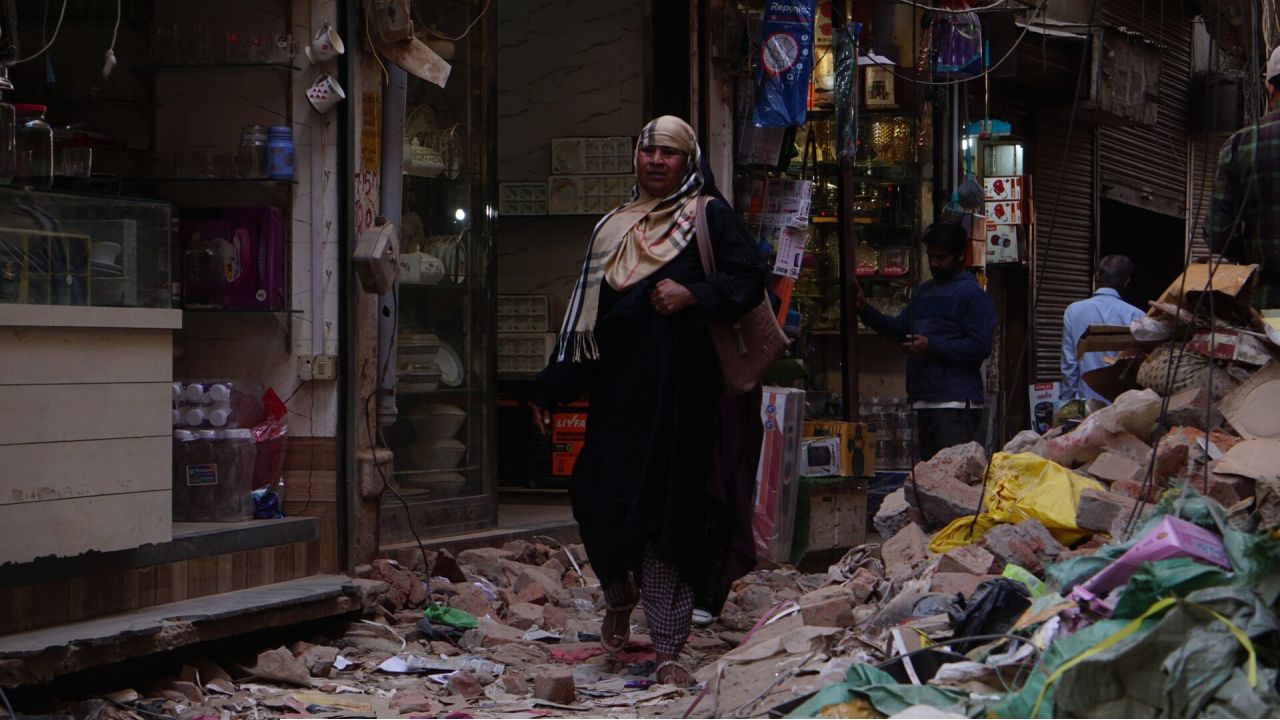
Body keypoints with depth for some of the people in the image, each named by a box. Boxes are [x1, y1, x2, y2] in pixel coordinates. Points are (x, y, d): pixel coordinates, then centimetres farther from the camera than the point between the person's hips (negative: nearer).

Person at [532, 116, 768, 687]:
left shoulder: (710, 217, 6)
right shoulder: (612, 228, 19)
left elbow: (751, 277, -3)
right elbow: (585, 311, 20)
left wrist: (695, 295, -17)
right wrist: (554, 387, 16)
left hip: (680, 388, -4)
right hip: (617, 389, 4)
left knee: (669, 507, -6)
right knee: (599, 496, -3)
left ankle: (667, 650, -3)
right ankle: (620, 597, 27)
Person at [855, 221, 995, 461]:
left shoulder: (972, 295, -6)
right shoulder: (925, 290, 21)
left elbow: (980, 347, -14)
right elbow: (899, 328, 22)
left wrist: (932, 345, -18)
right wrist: (864, 309, 8)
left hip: (956, 403, -9)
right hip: (925, 401, 9)